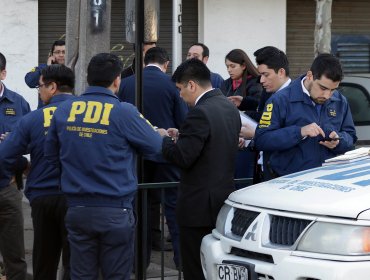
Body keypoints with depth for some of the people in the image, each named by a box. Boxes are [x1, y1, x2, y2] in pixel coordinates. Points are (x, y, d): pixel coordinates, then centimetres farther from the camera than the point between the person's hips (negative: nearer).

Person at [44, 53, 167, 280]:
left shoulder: (64, 111, 2)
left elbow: (51, 155, 14)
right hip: (114, 211, -4)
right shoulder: (124, 112, -11)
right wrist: (162, 134, 22)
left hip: (77, 209, 4)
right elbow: (156, 148, 0)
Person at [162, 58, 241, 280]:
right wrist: (182, 137, 10)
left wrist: (165, 140, -3)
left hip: (200, 205, -9)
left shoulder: (201, 113, -19)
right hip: (224, 200, 9)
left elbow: (182, 157, -21)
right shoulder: (230, 108, 10)